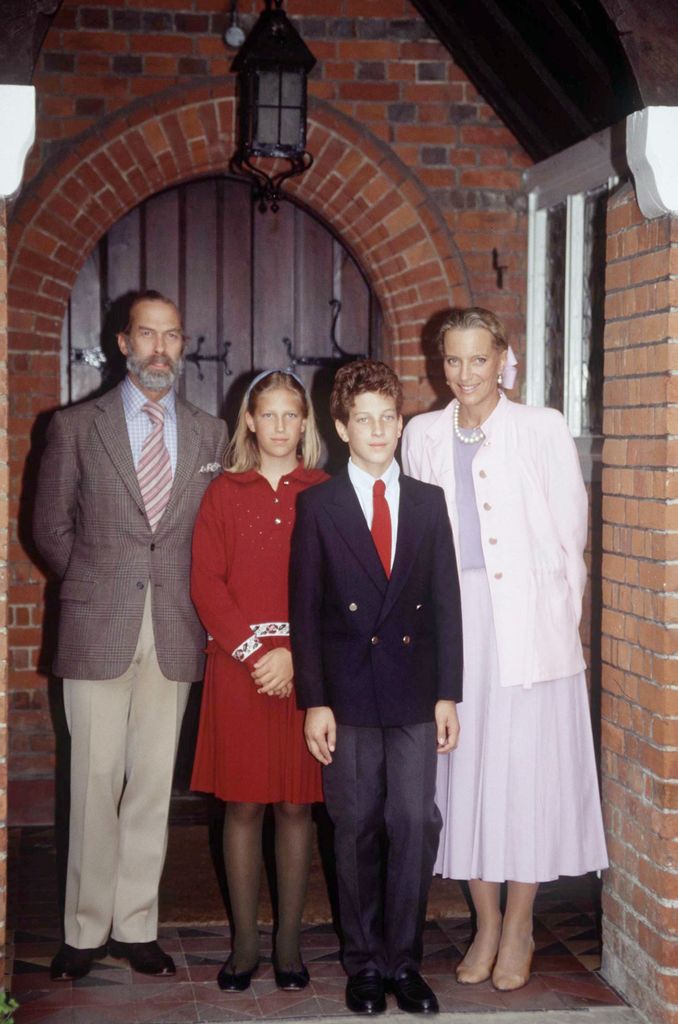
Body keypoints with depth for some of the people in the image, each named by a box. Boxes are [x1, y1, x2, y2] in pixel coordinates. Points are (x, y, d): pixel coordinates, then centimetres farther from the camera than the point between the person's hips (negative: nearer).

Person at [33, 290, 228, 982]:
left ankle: (135, 925, 17)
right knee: (95, 781, 1)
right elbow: (50, 527, 6)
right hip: (97, 629, -2)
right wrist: (95, 587, 5)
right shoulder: (76, 426, 3)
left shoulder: (209, 434, 10)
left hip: (175, 632, 2)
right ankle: (85, 931, 12)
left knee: (153, 783, 6)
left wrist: (181, 591, 4)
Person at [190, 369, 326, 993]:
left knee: (296, 804, 4)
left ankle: (289, 940, 14)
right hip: (238, 666, 1)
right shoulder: (223, 495, 7)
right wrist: (253, 650, -10)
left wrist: (293, 654, -13)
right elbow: (206, 583, 1)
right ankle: (245, 941, 13)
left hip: (306, 667, 0)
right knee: (242, 803, 4)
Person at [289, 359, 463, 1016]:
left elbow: (445, 603, 8)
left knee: (416, 826, -1)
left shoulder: (429, 502, 9)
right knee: (356, 830, 5)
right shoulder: (317, 505, 3)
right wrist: (313, 701, -6)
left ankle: (404, 961, 13)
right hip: (348, 696, -1)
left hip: (415, 696, 2)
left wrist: (448, 693, 2)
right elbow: (304, 610, 0)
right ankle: (364, 963, 18)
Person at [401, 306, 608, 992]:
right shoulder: (423, 435, 9)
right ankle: (485, 923, 20)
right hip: (451, 620, 3)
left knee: (527, 770, 0)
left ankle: (519, 927, 15)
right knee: (464, 768, 6)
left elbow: (570, 531, 1)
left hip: (529, 620, -3)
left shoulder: (542, 429, 0)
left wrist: (561, 615, 0)